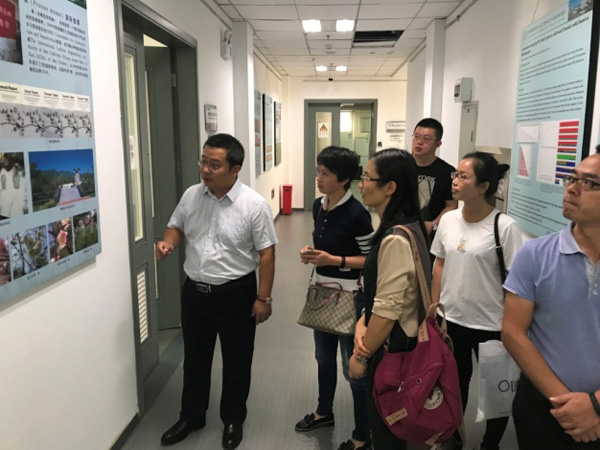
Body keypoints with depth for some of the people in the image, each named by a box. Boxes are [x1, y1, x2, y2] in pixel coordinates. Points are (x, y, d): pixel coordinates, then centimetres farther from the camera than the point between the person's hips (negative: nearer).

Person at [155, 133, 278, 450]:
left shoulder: (254, 205, -17)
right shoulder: (191, 196, -3)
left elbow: (266, 253, -13)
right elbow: (176, 227, 12)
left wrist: (263, 298, -13)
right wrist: (168, 243, -12)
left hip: (236, 293, -4)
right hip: (194, 291, 5)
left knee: (236, 360, 13)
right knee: (194, 357, 20)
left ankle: (233, 420, 35)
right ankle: (191, 416, 40)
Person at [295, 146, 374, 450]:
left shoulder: (356, 214, -21)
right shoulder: (318, 206, 2)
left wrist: (334, 260, -23)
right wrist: (311, 252, -4)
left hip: (349, 296, -8)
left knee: (354, 367, 5)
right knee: (324, 357, 24)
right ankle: (324, 412, 47)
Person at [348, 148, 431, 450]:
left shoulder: (396, 239, -27)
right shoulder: (407, 226, 4)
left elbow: (387, 311, -25)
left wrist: (361, 356, -12)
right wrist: (362, 325, -2)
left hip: (392, 349, -9)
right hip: (400, 343, 9)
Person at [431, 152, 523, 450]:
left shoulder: (504, 227, -18)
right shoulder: (448, 220, -2)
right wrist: (434, 307, 9)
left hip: (490, 325, -4)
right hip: (451, 319, 5)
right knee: (455, 381, 23)